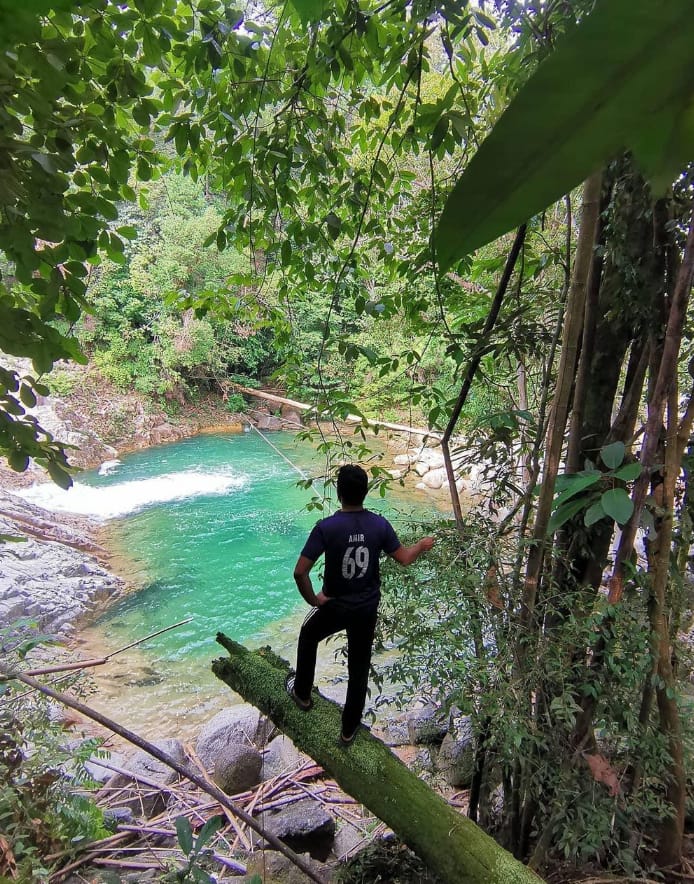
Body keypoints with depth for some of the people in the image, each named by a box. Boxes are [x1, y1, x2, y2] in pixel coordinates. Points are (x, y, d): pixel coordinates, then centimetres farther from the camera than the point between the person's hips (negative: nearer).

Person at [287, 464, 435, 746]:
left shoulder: (327, 527, -23)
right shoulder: (379, 524, -13)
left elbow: (300, 572, -26)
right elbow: (404, 559, -2)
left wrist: (312, 599, -9)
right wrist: (421, 545, 18)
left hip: (334, 606, -2)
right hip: (367, 608, 2)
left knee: (308, 638, 30)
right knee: (359, 667, 18)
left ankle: (302, 693, 45)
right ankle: (349, 729, 34)